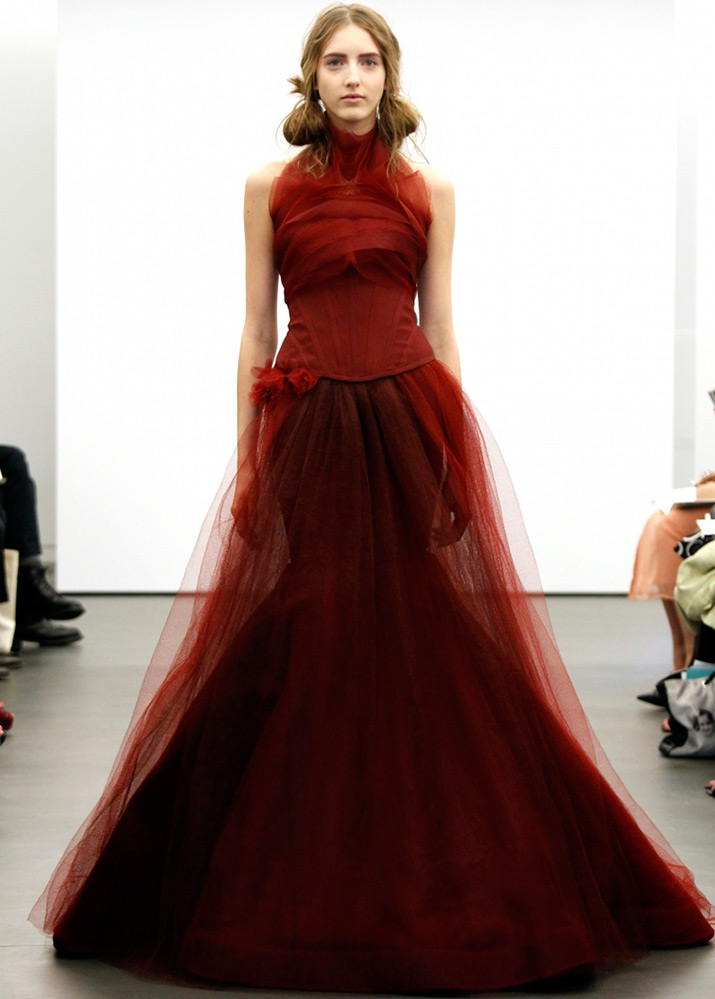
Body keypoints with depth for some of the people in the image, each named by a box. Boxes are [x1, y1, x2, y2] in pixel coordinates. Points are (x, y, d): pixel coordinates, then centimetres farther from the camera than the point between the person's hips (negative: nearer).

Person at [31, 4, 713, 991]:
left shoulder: (429, 192, 8)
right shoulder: (271, 188, 7)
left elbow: (440, 326, 9)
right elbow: (256, 332, 7)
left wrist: (456, 447, 4)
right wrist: (247, 459, 2)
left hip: (411, 426, 1)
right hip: (305, 433, 0)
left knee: (435, 656, 1)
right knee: (290, 658, 1)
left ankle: (435, 886, 15)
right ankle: (294, 890, 17)